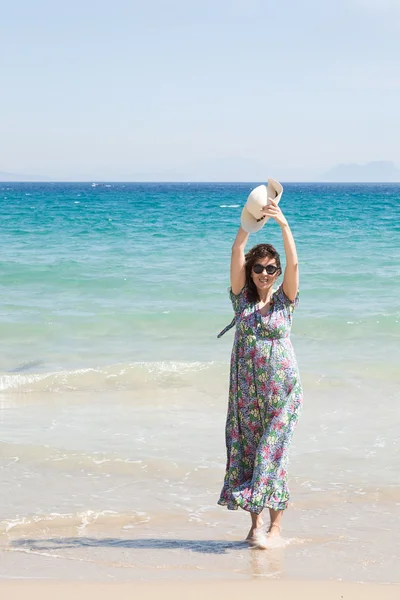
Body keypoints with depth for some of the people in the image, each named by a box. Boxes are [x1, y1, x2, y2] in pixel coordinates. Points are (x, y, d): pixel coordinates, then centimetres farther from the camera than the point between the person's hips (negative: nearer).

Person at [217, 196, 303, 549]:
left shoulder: (285, 300, 2)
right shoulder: (242, 298, 5)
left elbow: (294, 262, -14)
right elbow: (236, 255, -8)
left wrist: (283, 224, -26)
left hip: (282, 389, -2)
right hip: (247, 390, 2)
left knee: (273, 451, -6)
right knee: (247, 451, 2)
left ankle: (275, 525, -3)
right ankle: (256, 521, 9)